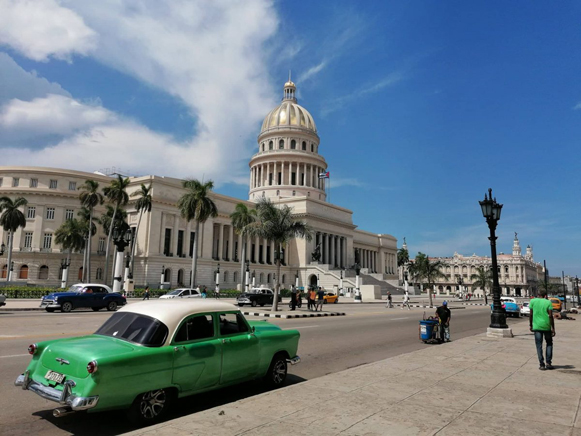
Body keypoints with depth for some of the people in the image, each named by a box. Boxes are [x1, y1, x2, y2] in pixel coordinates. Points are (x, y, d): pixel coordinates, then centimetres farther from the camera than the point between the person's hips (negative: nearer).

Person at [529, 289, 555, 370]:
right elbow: (550, 316, -6)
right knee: (549, 344, 17)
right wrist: (553, 328, -1)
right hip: (546, 326, 0)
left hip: (537, 326, 0)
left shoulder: (533, 301, 2)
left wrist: (530, 325, 11)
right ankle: (548, 363, 13)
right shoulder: (548, 302, -1)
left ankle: (541, 364, 2)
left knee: (539, 345, 4)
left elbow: (531, 314, 2)